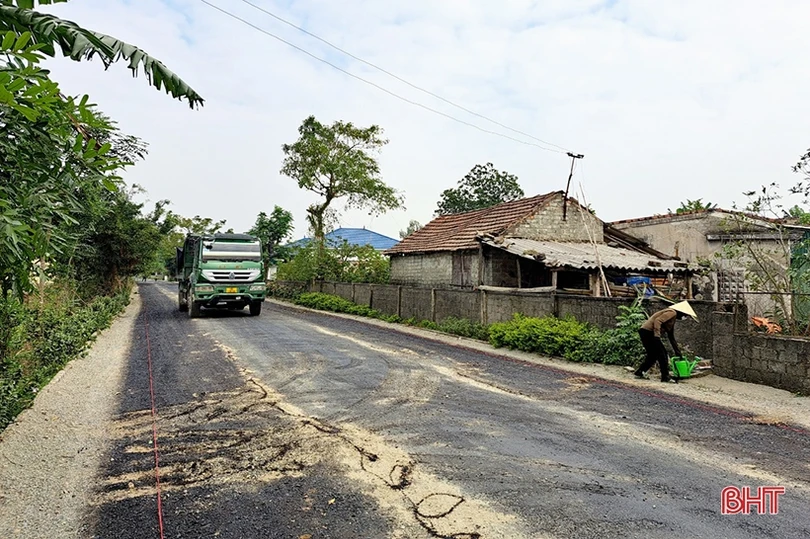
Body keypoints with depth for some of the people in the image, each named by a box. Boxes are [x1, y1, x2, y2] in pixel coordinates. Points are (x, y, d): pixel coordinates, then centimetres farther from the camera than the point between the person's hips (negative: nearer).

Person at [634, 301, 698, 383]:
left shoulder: (673, 318, 23)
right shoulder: (672, 312, -7)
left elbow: (671, 338, 28)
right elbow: (657, 320, -24)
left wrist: (678, 352, 30)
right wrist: (657, 335, -30)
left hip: (645, 332, 10)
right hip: (648, 331, -10)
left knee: (653, 355, 18)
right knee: (662, 354, -5)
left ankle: (639, 373, 21)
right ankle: (665, 377, 0)